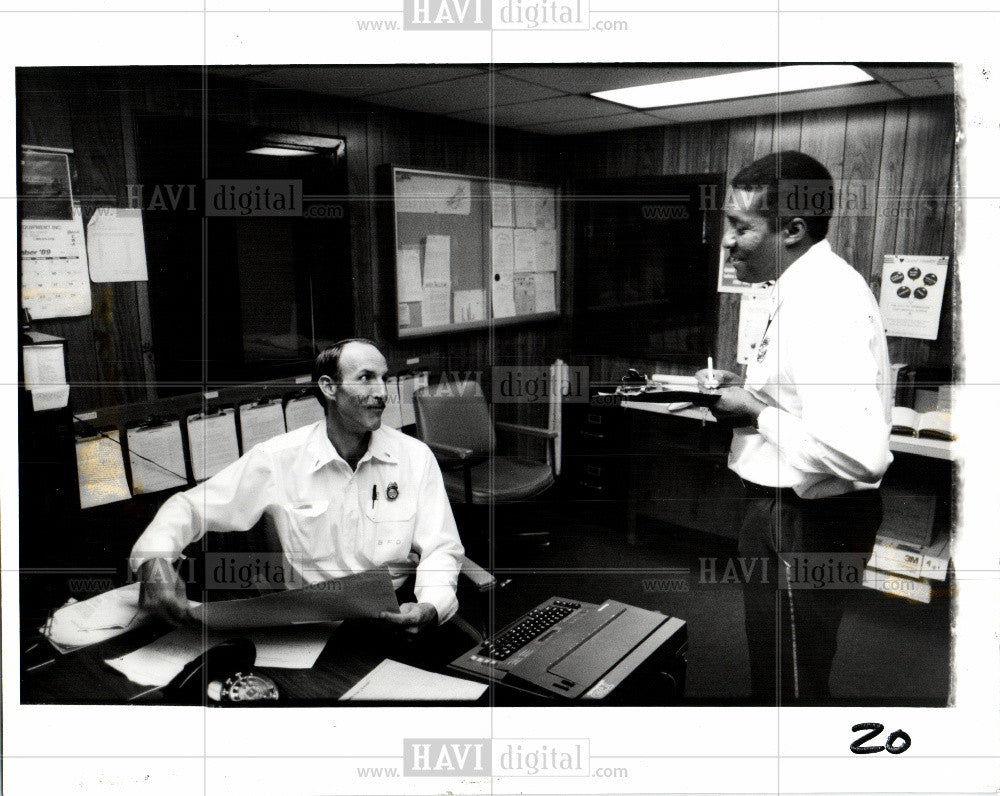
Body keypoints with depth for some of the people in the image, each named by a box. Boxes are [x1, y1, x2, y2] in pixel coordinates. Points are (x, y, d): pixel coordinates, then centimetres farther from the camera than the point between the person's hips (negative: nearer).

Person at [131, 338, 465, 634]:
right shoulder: (277, 459, -3)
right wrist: (154, 560, -19)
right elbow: (189, 506, 4)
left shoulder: (415, 457, 1)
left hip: (394, 617, 0)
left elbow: (441, 549, 1)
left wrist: (430, 608, -21)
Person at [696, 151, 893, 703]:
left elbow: (859, 450, -37)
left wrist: (759, 415, -23)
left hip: (806, 526, -10)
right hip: (789, 511, 11)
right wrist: (748, 394, 5)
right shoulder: (812, 287, 8)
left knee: (789, 684, 8)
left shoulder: (823, 304, -26)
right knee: (778, 670, 27)